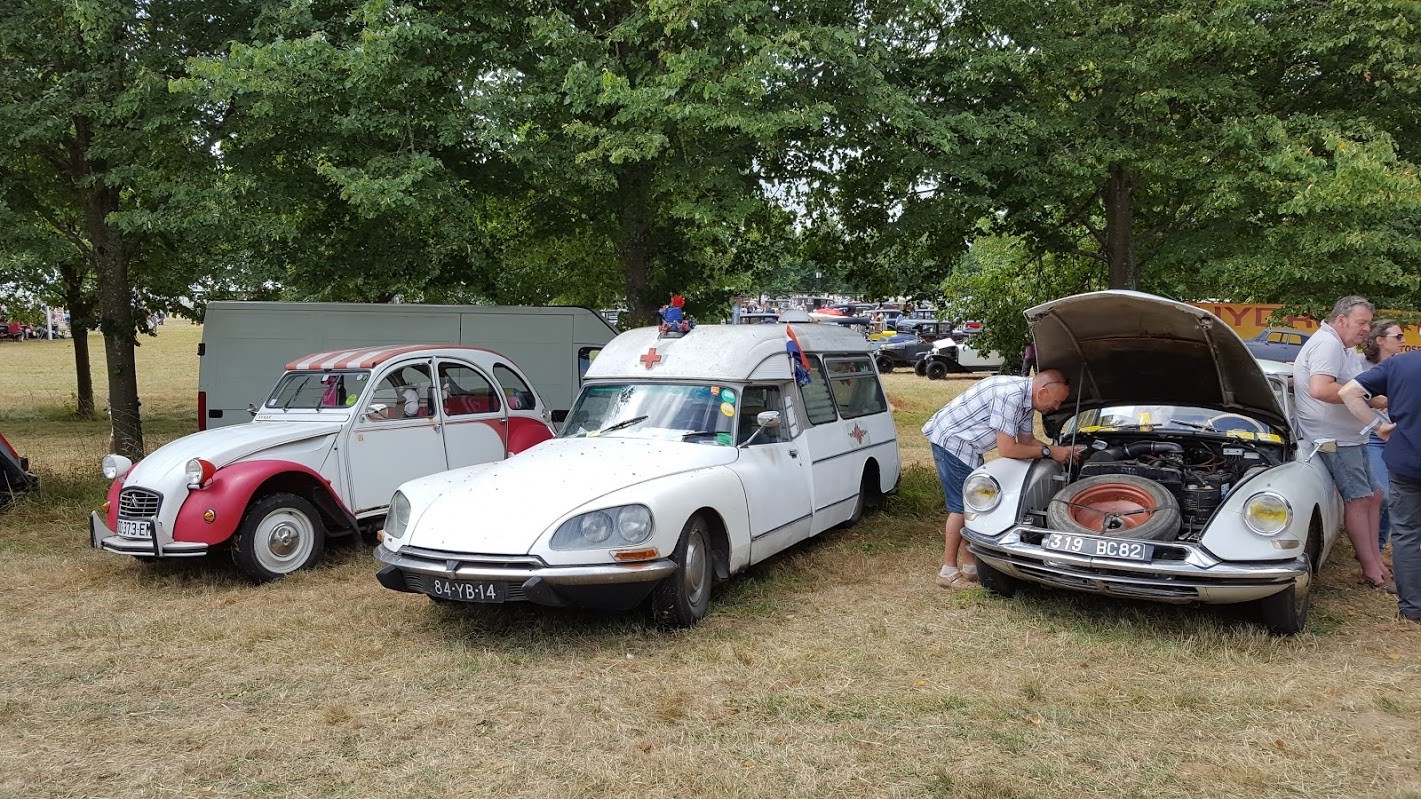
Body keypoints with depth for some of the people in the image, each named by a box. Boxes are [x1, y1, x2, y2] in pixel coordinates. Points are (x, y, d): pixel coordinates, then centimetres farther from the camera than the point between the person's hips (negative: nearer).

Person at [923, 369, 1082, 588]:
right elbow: (1006, 449, -27)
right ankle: (948, 572, -3)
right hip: (950, 439, -10)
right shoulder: (1011, 395, -29)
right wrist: (1049, 452, -17)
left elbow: (1027, 440, 14)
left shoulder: (1025, 397, 2)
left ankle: (970, 566, 18)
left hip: (966, 443, 10)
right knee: (961, 505, -8)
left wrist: (1064, 451, 5)